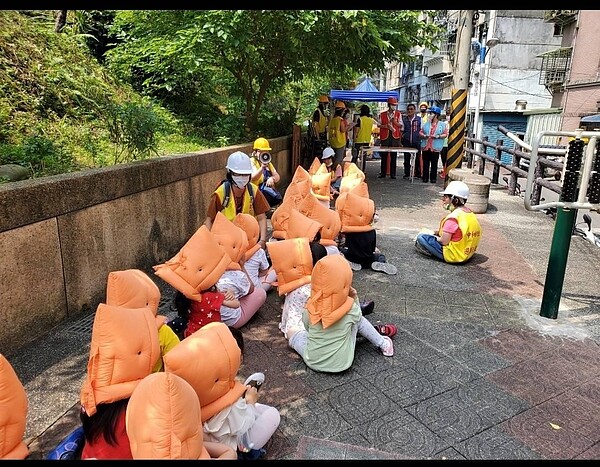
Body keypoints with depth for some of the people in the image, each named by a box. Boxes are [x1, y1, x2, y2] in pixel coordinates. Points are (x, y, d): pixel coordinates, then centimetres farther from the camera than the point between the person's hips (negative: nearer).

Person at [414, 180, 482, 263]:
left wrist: (434, 236, -1)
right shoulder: (471, 213, 6)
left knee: (421, 237, -11)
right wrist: (439, 232, 12)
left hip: (453, 256, -9)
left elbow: (444, 241, -20)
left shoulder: (453, 217, -22)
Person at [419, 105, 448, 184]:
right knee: (425, 163, 4)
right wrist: (423, 135, -9)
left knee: (434, 164, 2)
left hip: (435, 148, -3)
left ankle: (433, 178, 9)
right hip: (425, 147, 3)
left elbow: (445, 134, 1)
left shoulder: (442, 124, 5)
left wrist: (438, 136, -15)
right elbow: (420, 132, 12)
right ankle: (425, 177, 10)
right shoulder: (426, 124, 14)